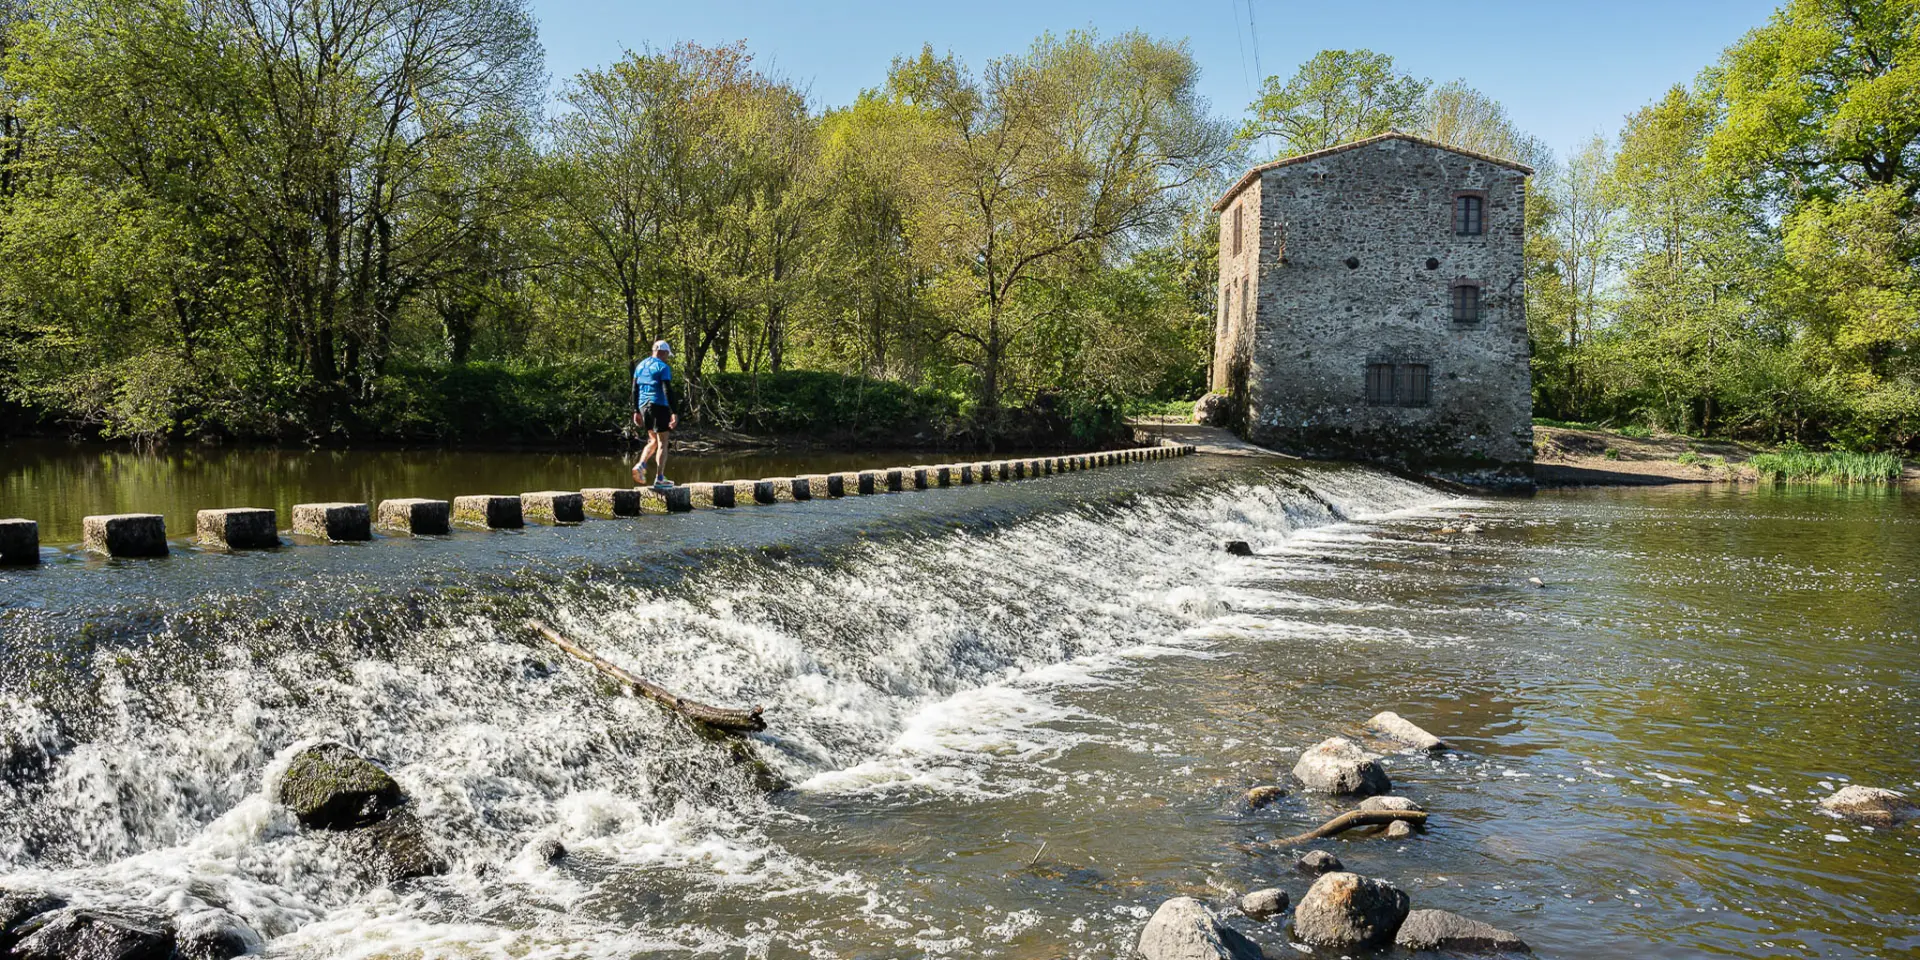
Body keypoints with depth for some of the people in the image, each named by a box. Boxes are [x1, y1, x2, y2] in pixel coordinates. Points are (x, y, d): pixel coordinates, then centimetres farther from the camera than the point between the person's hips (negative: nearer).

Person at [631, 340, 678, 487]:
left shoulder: (640, 366, 13)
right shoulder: (663, 367, -8)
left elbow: (635, 390, 12)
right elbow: (667, 391, -17)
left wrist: (636, 411, 16)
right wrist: (673, 413, -18)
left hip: (644, 406, 6)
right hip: (659, 405, -6)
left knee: (653, 440, 19)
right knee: (662, 443, 1)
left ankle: (641, 465, -3)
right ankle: (659, 478, -2)